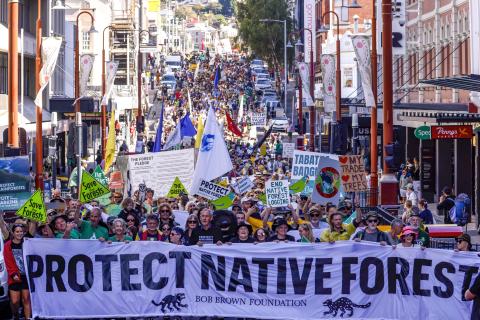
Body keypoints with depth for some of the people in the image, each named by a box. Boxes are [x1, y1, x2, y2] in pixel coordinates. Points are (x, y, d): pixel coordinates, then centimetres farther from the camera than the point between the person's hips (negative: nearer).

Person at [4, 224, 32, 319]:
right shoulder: (8, 246, 1)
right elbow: (8, 262, -4)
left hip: (26, 276, 1)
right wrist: (13, 274, -14)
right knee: (15, 301, -4)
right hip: (15, 277, -1)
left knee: (26, 299, -1)